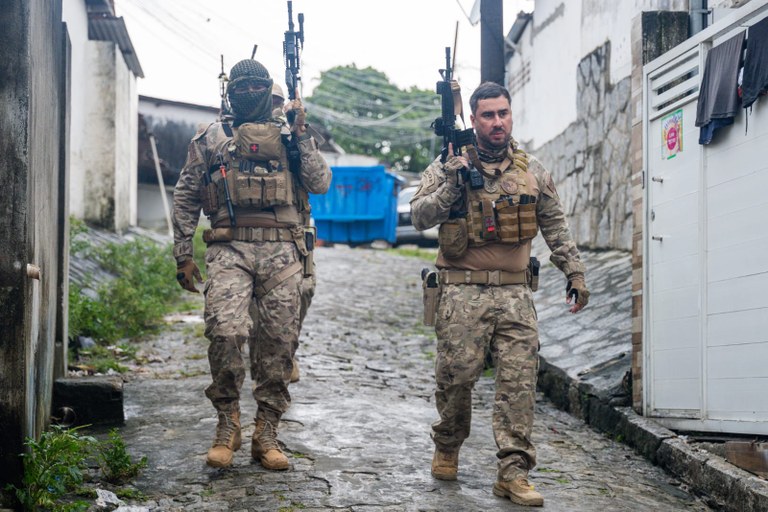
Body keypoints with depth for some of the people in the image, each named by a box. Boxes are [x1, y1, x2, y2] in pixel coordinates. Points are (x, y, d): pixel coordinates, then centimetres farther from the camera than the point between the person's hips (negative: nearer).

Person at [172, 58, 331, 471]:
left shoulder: (289, 137, 16)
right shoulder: (210, 140, 12)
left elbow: (320, 183, 3)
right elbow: (185, 199, 13)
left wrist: (302, 135, -3)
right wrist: (183, 255, 7)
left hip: (281, 252, 2)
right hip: (230, 249, -1)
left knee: (279, 340, 0)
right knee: (225, 331, -19)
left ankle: (266, 435, 10)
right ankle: (227, 424, -2)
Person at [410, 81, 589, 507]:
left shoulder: (532, 171, 12)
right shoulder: (449, 166, 3)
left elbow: (556, 227, 18)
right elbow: (420, 216, -5)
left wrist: (574, 273, 12)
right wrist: (453, 182, -17)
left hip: (515, 294, 2)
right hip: (463, 294, -2)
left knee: (519, 381, -4)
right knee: (456, 376, 1)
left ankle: (513, 472, -1)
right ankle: (447, 448, 27)